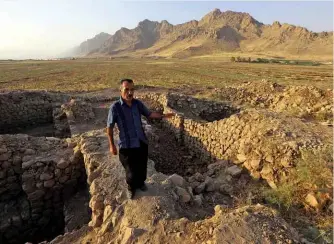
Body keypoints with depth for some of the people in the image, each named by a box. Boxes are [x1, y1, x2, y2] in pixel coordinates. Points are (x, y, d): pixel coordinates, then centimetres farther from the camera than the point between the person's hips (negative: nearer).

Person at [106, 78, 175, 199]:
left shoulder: (138, 103, -4)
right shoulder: (115, 107, -16)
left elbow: (149, 114, 9)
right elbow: (109, 127, -9)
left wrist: (163, 115, -4)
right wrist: (112, 145, -7)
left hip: (142, 143, 4)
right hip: (127, 146, -4)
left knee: (142, 167, 19)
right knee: (131, 171, 7)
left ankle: (141, 183, 49)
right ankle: (131, 188, 39)